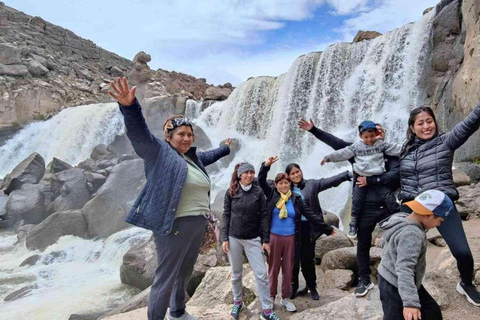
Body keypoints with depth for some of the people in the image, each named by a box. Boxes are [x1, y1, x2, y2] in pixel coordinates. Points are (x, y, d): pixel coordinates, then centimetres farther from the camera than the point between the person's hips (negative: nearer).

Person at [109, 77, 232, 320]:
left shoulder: (194, 157, 15)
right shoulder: (159, 152, -6)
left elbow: (208, 157, 37)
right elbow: (139, 132, -22)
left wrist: (226, 148, 54)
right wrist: (129, 107, -40)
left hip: (198, 224, 8)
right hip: (173, 225, -8)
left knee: (184, 273, 24)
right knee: (165, 279, -1)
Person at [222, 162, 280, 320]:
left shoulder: (258, 192, 0)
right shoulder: (231, 192, 0)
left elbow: (263, 216, 0)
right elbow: (226, 215, 2)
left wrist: (266, 240, -3)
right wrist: (225, 238, -3)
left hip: (253, 239, 0)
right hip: (234, 238, 0)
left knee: (261, 274, -3)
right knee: (236, 273, 12)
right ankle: (237, 302, 32)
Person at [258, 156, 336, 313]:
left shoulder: (296, 199, 1)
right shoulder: (272, 194, -1)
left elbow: (311, 215, 2)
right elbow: (261, 180, -7)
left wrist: (327, 229, 1)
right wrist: (266, 165, -23)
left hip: (290, 238, 2)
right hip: (274, 237, -1)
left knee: (288, 269, 12)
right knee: (273, 268, 10)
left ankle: (285, 298, 28)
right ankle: (271, 296, 27)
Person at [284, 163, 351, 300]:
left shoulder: (312, 184, 3)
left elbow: (330, 181, -3)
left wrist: (348, 174, -10)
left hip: (308, 227, 0)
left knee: (308, 258, 11)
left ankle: (312, 287, 29)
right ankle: (293, 286, 28)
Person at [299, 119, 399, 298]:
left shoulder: (391, 154, 1)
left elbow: (396, 175, -14)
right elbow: (336, 142, 2)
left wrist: (370, 180, -20)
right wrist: (313, 130, -1)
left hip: (387, 205, -1)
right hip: (366, 207, 2)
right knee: (363, 245, 11)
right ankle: (364, 281, 27)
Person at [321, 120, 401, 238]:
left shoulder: (381, 144, 3)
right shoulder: (356, 147, 2)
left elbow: (396, 148, 1)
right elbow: (342, 153, -3)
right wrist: (328, 157, -10)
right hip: (362, 178, 1)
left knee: (389, 198, 1)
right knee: (357, 200, 4)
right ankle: (353, 225, 16)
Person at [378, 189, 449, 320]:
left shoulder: (403, 219, 0)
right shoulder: (412, 234, -30)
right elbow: (404, 269, -36)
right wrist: (410, 302, -39)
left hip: (394, 281, 10)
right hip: (395, 287, -10)